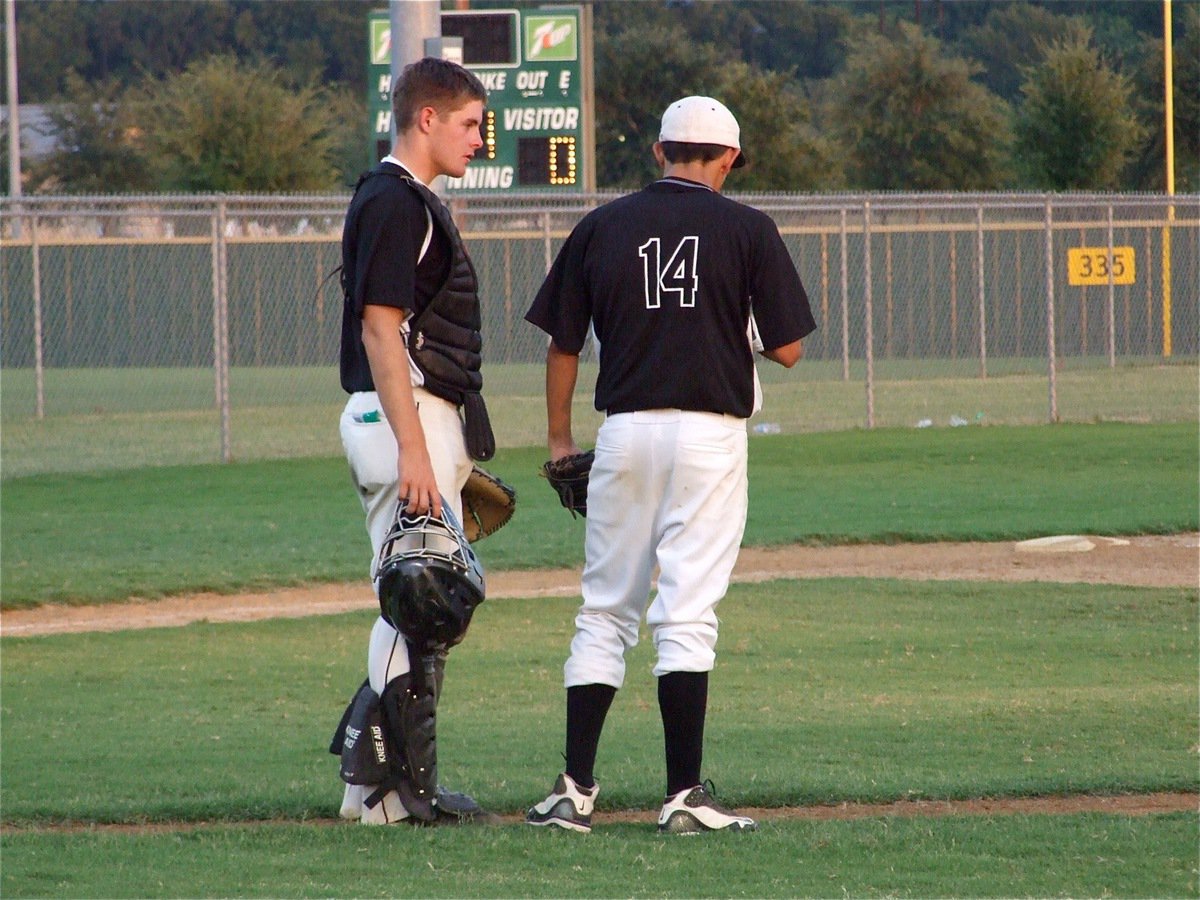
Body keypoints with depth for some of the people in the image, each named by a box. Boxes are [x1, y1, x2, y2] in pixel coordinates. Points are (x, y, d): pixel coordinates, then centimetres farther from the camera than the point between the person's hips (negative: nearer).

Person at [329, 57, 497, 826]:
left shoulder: (415, 204, 19)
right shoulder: (393, 203, -13)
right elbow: (379, 330, -20)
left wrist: (450, 454, 23)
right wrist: (414, 452, -25)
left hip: (426, 418, 11)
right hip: (403, 417, -11)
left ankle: (375, 780, 16)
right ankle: (400, 789, -8)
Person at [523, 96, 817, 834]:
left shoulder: (602, 227, 6)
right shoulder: (747, 229, -1)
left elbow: (563, 344, 8)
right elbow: (788, 349, -1)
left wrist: (560, 441, 18)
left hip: (625, 433, 2)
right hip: (710, 434, -2)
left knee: (605, 612, 10)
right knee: (687, 614, -3)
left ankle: (576, 788, 6)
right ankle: (686, 795, -7)